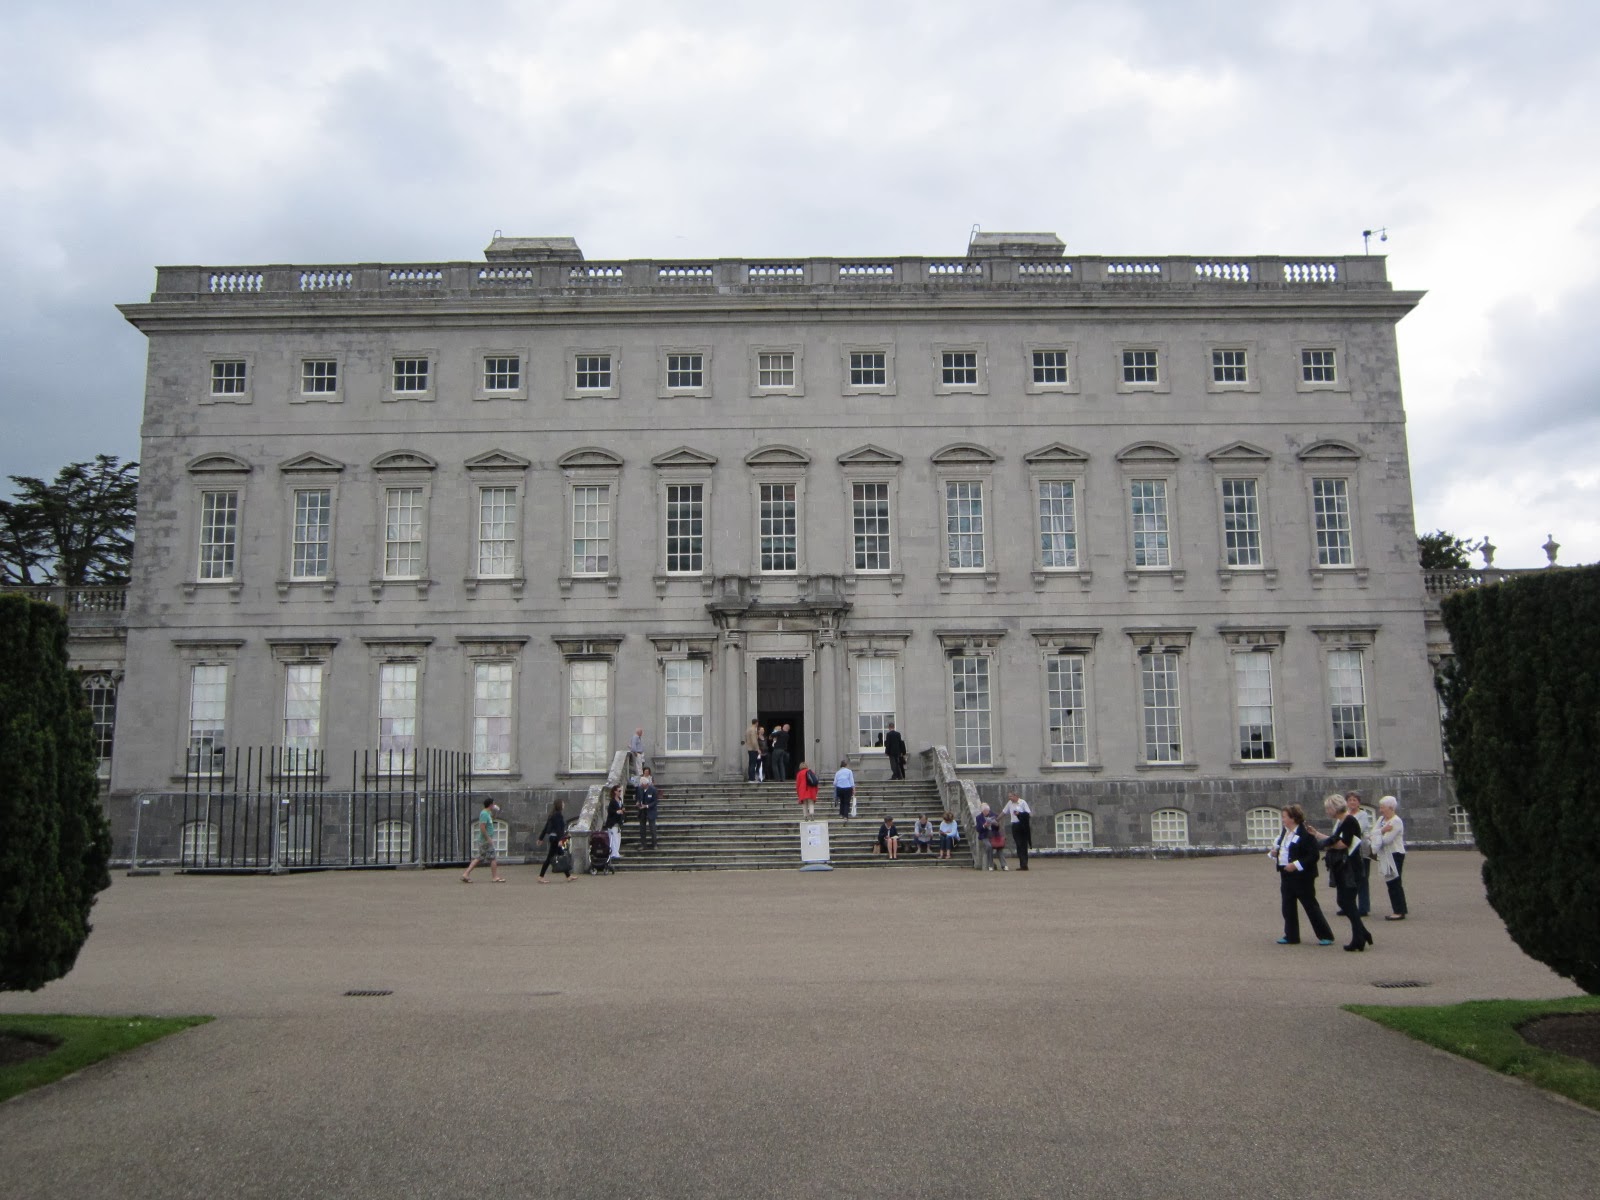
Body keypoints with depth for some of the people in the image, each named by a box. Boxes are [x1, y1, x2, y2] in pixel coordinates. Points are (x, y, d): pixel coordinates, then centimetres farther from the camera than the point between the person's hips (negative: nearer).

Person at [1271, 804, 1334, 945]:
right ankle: (1291, 936, 21)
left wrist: (1296, 865, -25)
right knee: (1288, 907, 11)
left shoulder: (1306, 834, -17)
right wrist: (1274, 853, 3)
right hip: (1286, 875, 8)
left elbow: (1313, 856, -20)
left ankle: (1325, 936, 8)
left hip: (1302, 876, -8)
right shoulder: (1284, 832, 10)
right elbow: (1280, 848, 24)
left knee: (1311, 906, -2)